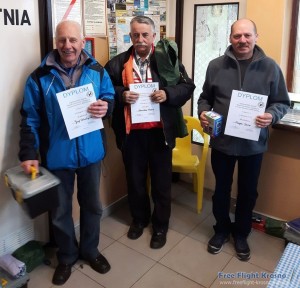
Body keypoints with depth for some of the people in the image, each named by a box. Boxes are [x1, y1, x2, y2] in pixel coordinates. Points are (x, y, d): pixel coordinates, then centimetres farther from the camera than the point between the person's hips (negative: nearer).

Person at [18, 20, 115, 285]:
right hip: (57, 155, -2)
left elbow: (111, 97, 8)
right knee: (60, 211, 14)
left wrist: (106, 106, -16)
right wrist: (28, 154, -13)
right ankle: (66, 257, 38)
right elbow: (30, 119, -7)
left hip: (91, 152, 2)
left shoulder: (97, 71, -1)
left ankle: (90, 250, 43)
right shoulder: (40, 77, -7)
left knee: (92, 205, 18)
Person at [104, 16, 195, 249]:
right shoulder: (117, 63, 3)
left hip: (160, 131, -1)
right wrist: (121, 95, -15)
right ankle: (139, 218, 39)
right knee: (135, 179, 16)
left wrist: (167, 94, -18)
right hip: (131, 132, 2)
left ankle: (160, 225, 29)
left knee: (161, 181, 11)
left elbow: (188, 86, -1)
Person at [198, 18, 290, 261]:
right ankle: (222, 229, 38)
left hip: (253, 144, 0)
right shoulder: (216, 66, -1)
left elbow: (283, 102, 1)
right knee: (221, 189, 15)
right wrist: (203, 112, -12)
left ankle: (241, 233, 38)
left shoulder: (270, 67, -3)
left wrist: (272, 115, -19)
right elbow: (205, 97, 8)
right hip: (222, 141, 1)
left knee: (248, 192, 15)